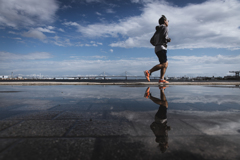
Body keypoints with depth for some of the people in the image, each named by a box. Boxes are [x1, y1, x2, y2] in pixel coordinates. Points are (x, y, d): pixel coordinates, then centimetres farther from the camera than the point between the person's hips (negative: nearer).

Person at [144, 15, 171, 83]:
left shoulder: (159, 30, 25)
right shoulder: (165, 28, -2)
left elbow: (154, 39, 20)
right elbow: (164, 38, -16)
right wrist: (169, 39, 6)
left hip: (157, 49, 10)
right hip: (161, 48, -10)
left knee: (166, 64, 8)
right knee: (163, 64, -15)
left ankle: (161, 79, 2)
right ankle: (148, 72, -22)